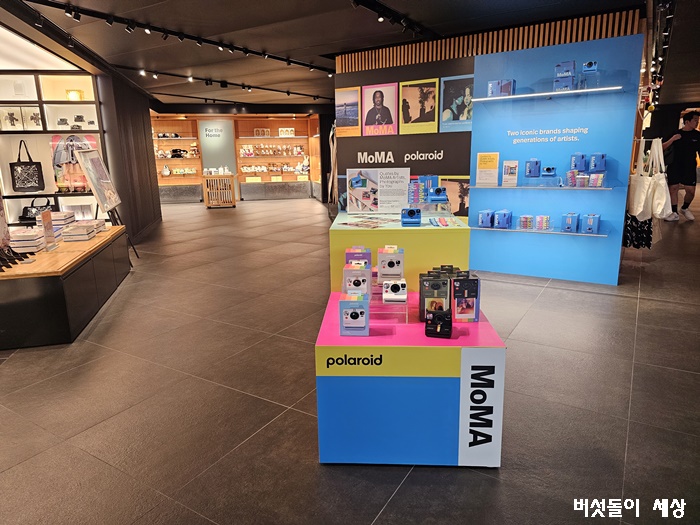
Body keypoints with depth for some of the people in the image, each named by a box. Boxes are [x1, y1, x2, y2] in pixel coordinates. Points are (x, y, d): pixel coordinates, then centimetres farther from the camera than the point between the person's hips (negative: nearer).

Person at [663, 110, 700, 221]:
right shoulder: (676, 133, 5)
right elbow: (663, 148, 0)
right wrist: (672, 139, -16)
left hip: (689, 167, 1)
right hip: (674, 166, -1)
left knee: (691, 190, -4)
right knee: (673, 188, -4)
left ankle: (684, 208, 22)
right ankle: (674, 213, 6)